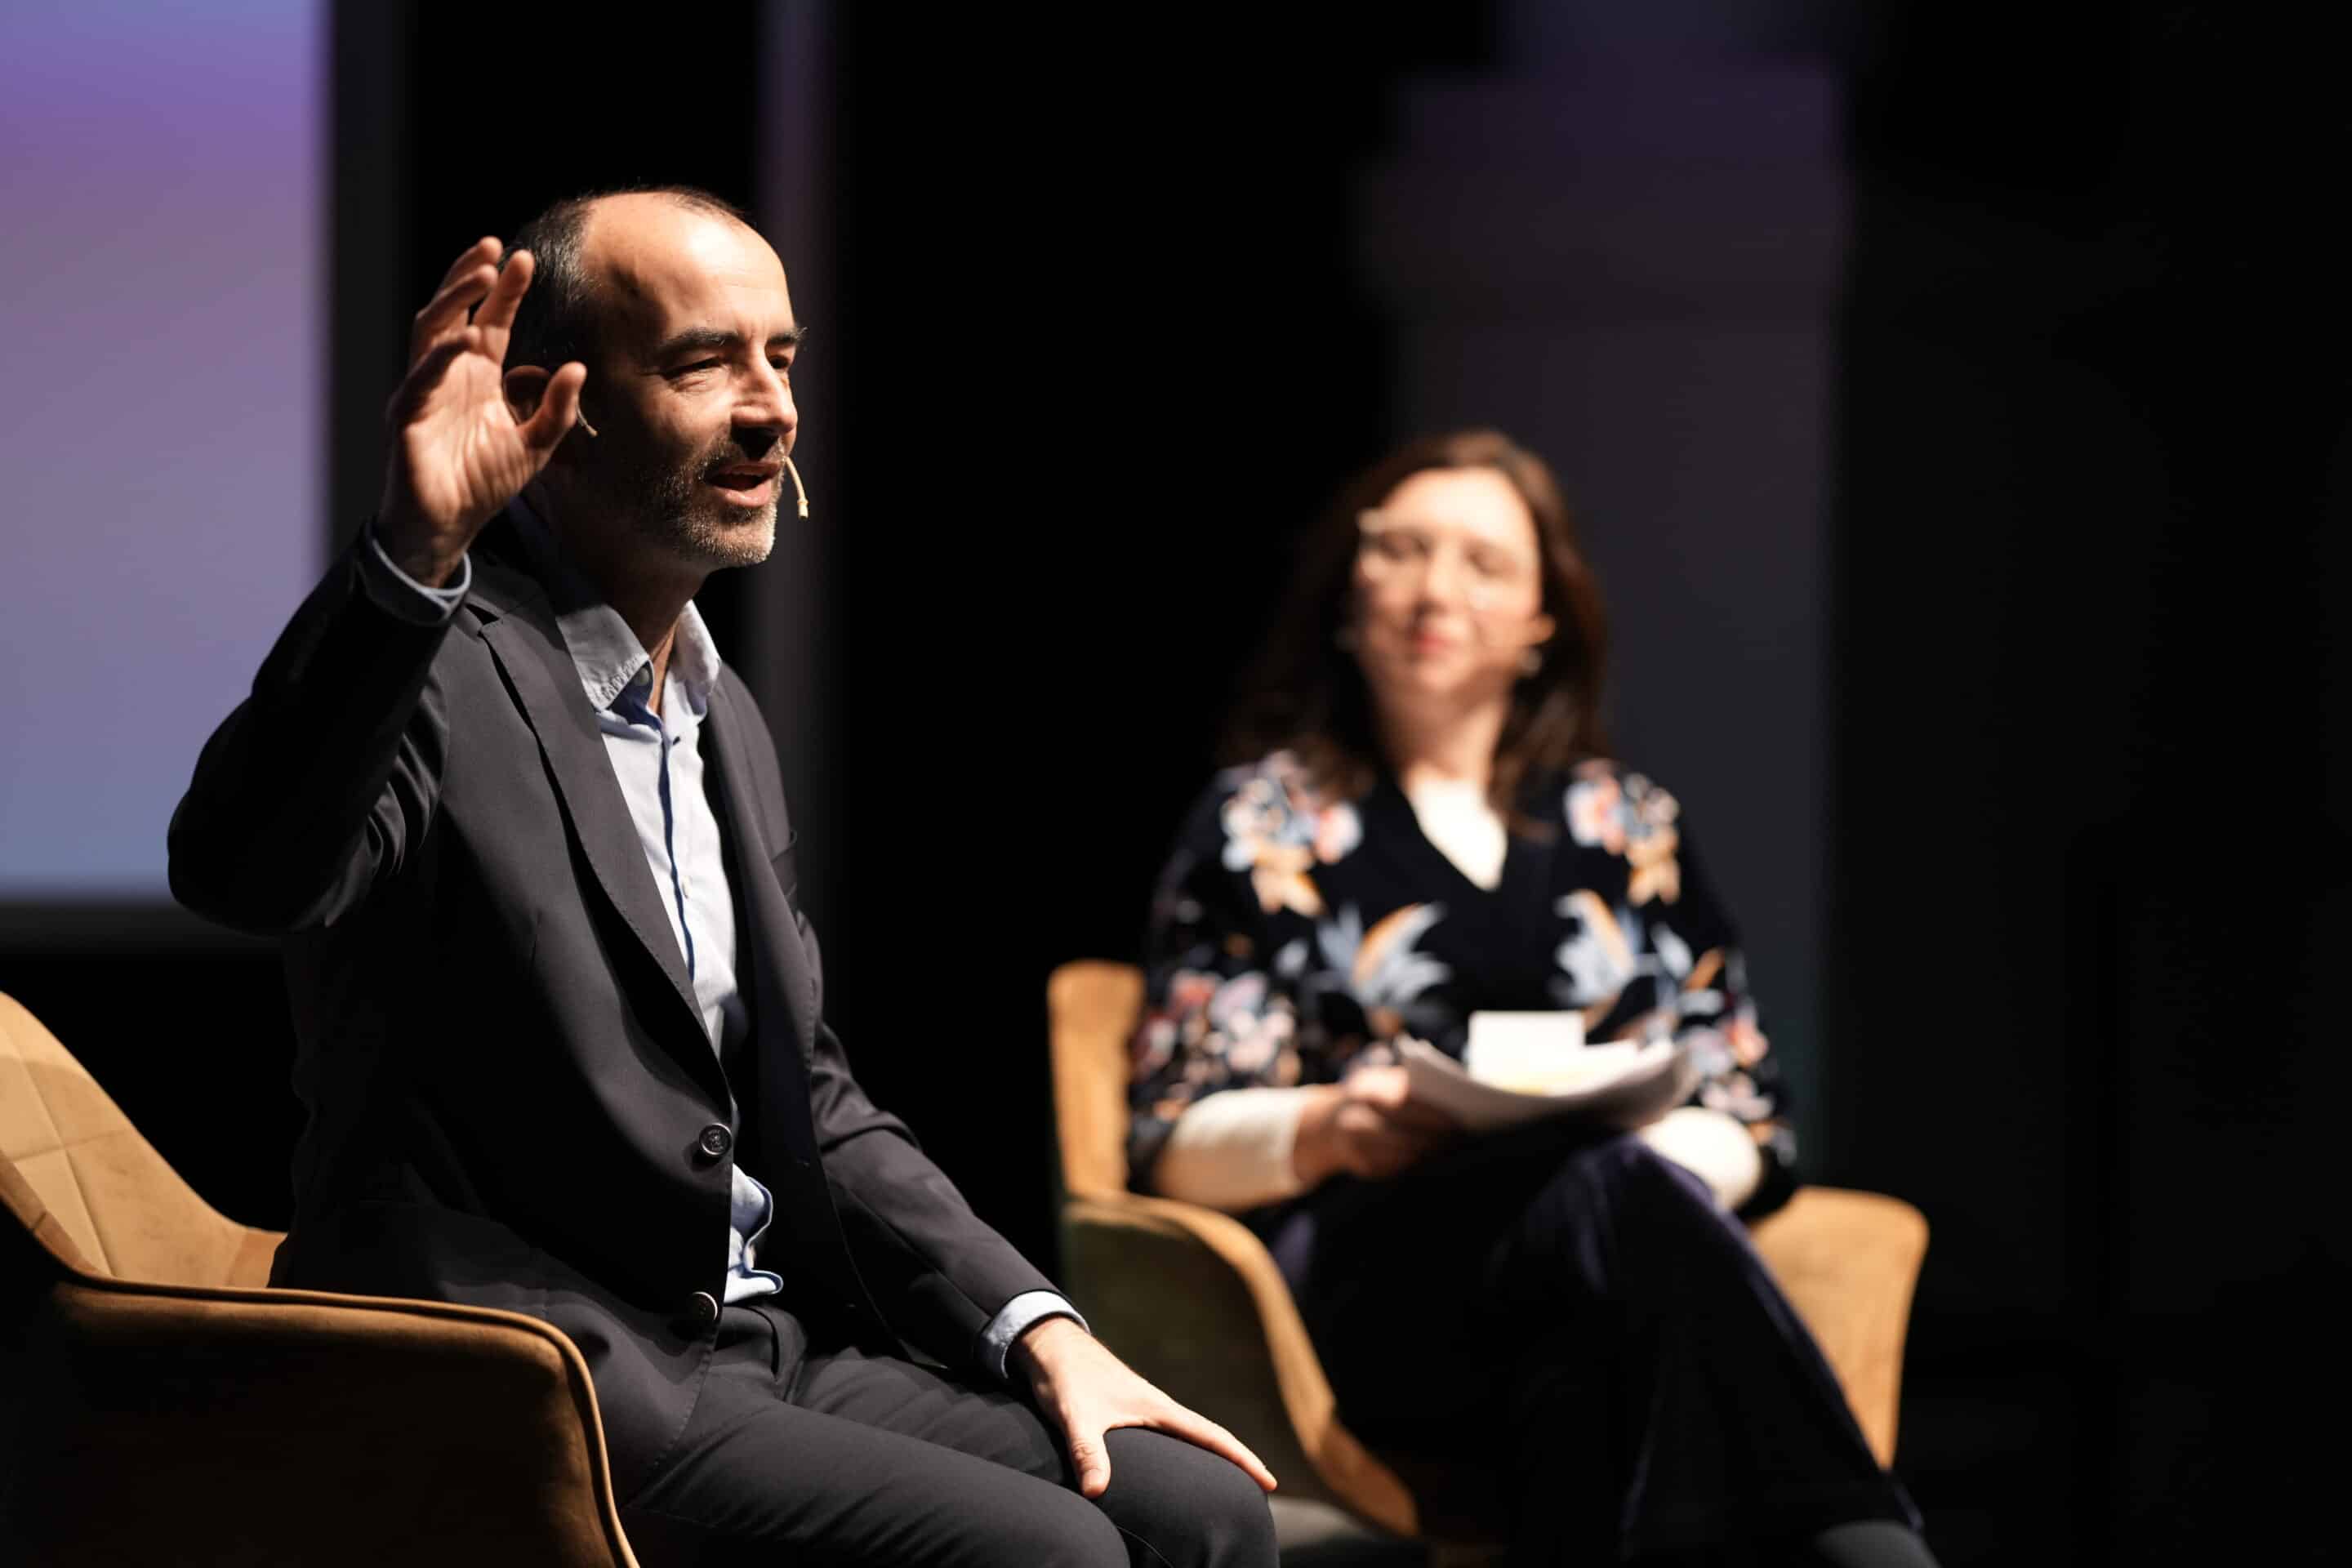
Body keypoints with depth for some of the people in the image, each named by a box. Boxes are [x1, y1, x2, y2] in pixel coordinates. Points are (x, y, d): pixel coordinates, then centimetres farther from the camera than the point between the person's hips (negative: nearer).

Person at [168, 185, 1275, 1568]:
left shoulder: (723, 716, 18)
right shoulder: (432, 668, -10)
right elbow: (239, 872, -32)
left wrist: (1038, 1330, 8)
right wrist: (413, 553, -43)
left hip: (766, 1342, 8)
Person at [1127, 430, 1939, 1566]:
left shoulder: (1628, 826, 26)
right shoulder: (1262, 823, 19)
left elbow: (1741, 1116, 19)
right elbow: (1177, 1144, 10)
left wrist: (1670, 1165, -6)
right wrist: (1326, 1129, -12)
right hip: (1367, 1277, -2)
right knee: (1612, 1192, -39)